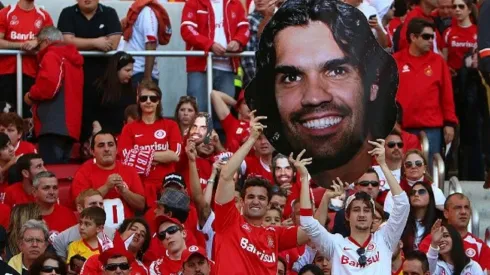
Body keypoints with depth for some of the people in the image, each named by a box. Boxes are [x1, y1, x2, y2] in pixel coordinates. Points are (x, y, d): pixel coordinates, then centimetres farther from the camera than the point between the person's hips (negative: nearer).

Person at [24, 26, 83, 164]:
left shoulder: (52, 56, -4)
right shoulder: (72, 58, 24)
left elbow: (49, 84, -19)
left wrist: (31, 95, -2)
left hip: (53, 125, -9)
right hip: (70, 124, 9)